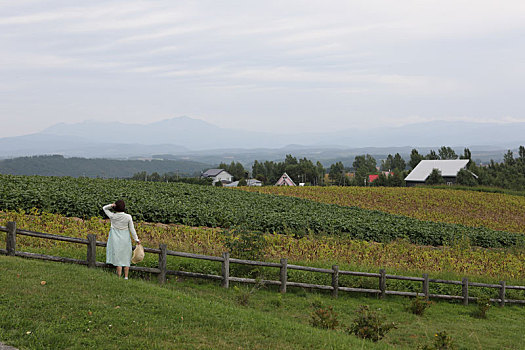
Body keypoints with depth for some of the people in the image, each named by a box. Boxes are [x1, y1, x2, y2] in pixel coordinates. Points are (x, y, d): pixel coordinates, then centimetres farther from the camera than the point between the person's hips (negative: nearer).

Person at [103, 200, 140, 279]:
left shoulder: (112, 216, -9)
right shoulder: (128, 217, -11)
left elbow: (104, 208, 8)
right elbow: (132, 229, -4)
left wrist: (111, 205, -12)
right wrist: (136, 239, 6)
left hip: (116, 240, 0)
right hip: (125, 240, 0)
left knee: (118, 259, 4)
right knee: (126, 259, 11)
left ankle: (119, 278, 1)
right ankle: (126, 277, 12)